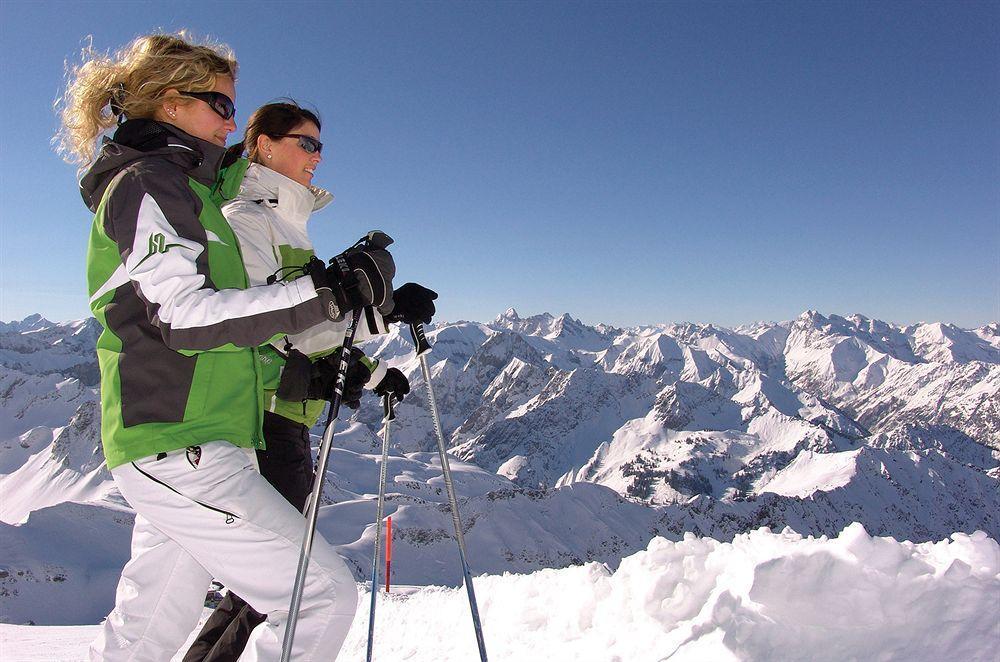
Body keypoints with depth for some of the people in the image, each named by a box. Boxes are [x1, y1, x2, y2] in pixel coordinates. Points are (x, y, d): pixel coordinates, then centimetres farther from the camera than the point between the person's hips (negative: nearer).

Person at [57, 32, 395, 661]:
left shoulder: (184, 190, 23)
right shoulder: (146, 183, -7)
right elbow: (184, 317, -21)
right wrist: (326, 291, -26)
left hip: (181, 447, 10)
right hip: (176, 444, -10)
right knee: (324, 594, -7)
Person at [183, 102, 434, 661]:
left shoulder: (285, 222, 21)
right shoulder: (244, 217, -9)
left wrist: (370, 370, 15)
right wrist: (380, 309, -30)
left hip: (287, 416, 9)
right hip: (258, 413, -9)